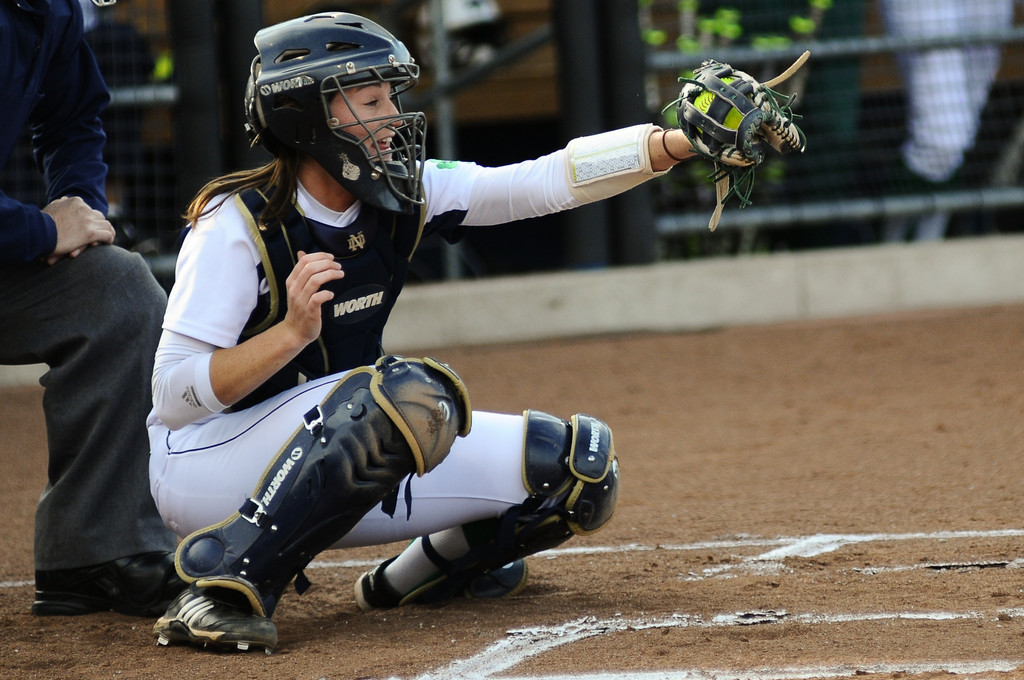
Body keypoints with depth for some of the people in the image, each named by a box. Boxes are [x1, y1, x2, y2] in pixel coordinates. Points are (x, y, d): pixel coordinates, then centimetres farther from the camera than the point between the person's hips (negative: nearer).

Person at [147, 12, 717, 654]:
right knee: (408, 391, -36)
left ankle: (421, 573, 20)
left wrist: (681, 141, -21)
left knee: (580, 467, -3)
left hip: (332, 469, 7)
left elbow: (548, 181, -9)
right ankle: (230, 581, -30)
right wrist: (292, 332, -35)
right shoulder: (237, 226, -20)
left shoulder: (405, 196, -2)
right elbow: (171, 399, -22)